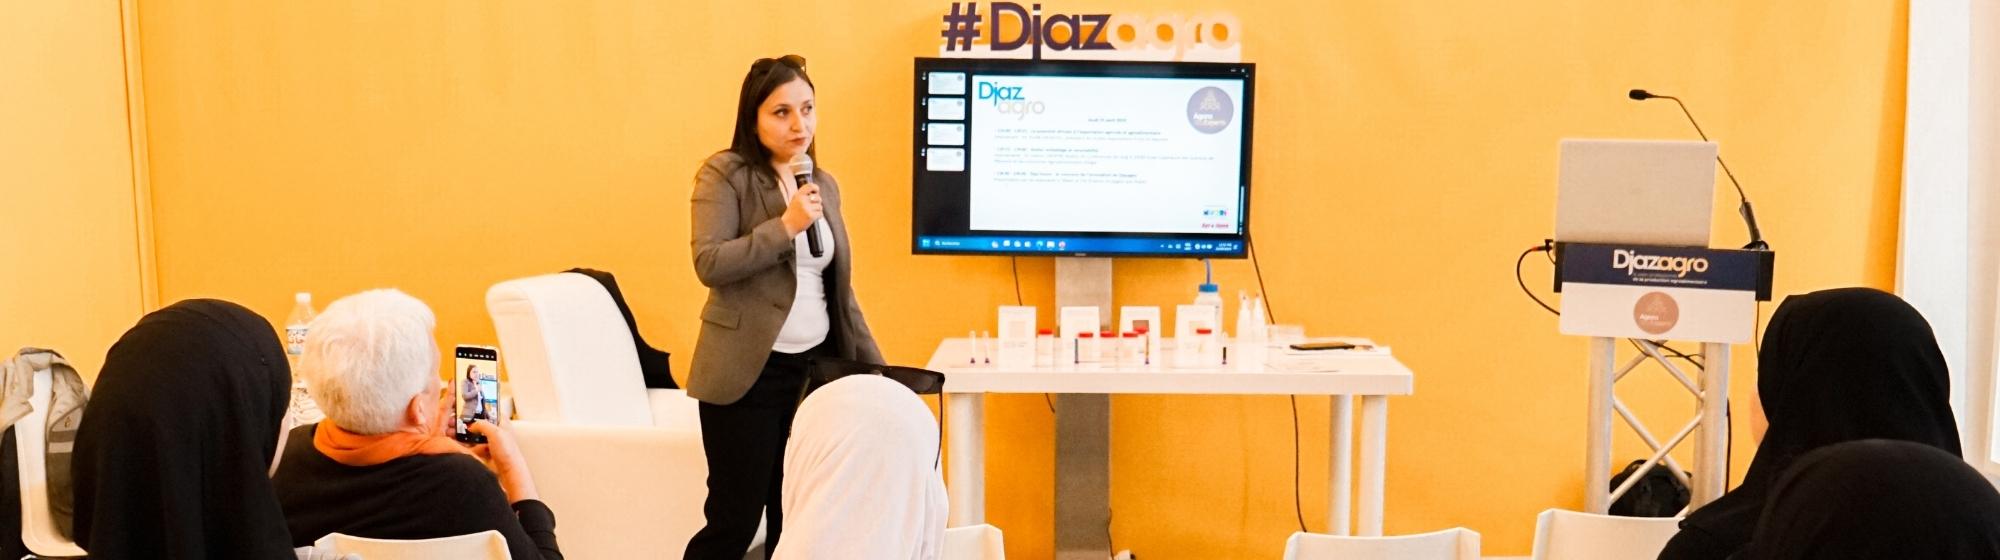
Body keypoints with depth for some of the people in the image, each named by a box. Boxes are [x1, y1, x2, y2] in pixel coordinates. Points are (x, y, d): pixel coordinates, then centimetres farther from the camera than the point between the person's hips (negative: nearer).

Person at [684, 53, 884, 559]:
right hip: (749, 372, -5)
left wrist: (875, 365, 13)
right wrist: (786, 225, -20)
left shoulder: (825, 184, 13)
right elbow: (709, 264, -16)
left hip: (816, 367, 6)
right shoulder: (724, 174, -5)